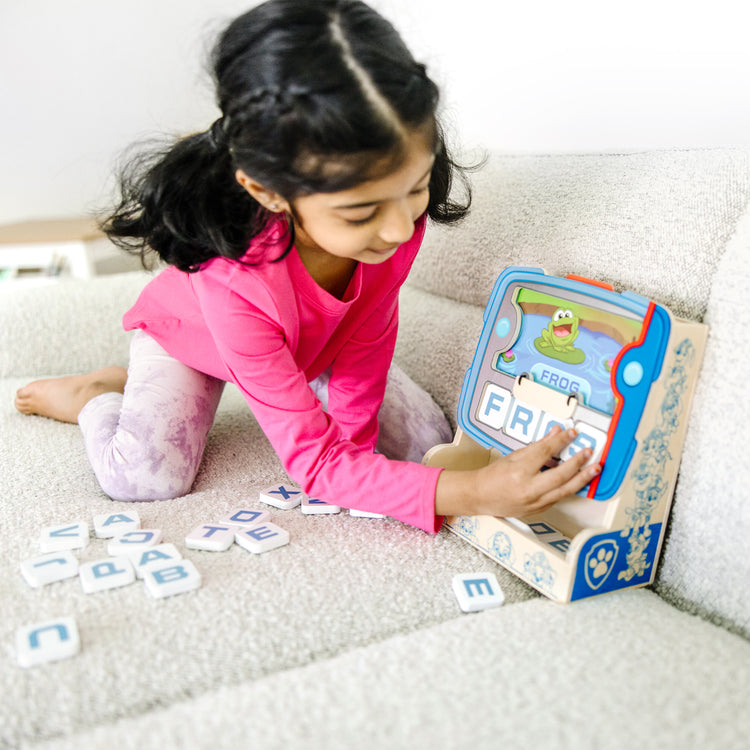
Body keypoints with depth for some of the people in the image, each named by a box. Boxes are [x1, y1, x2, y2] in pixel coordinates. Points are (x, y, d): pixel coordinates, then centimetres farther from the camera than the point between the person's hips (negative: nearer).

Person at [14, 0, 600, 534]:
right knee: (144, 479, -22)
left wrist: (353, 437, -17)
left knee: (429, 442, -4)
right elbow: (315, 462, -43)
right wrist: (473, 495, -53)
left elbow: (368, 335, -17)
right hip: (191, 336, -3)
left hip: (323, 341, 4)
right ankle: (98, 394, 13)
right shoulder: (235, 285, -46)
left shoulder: (398, 206, -34)